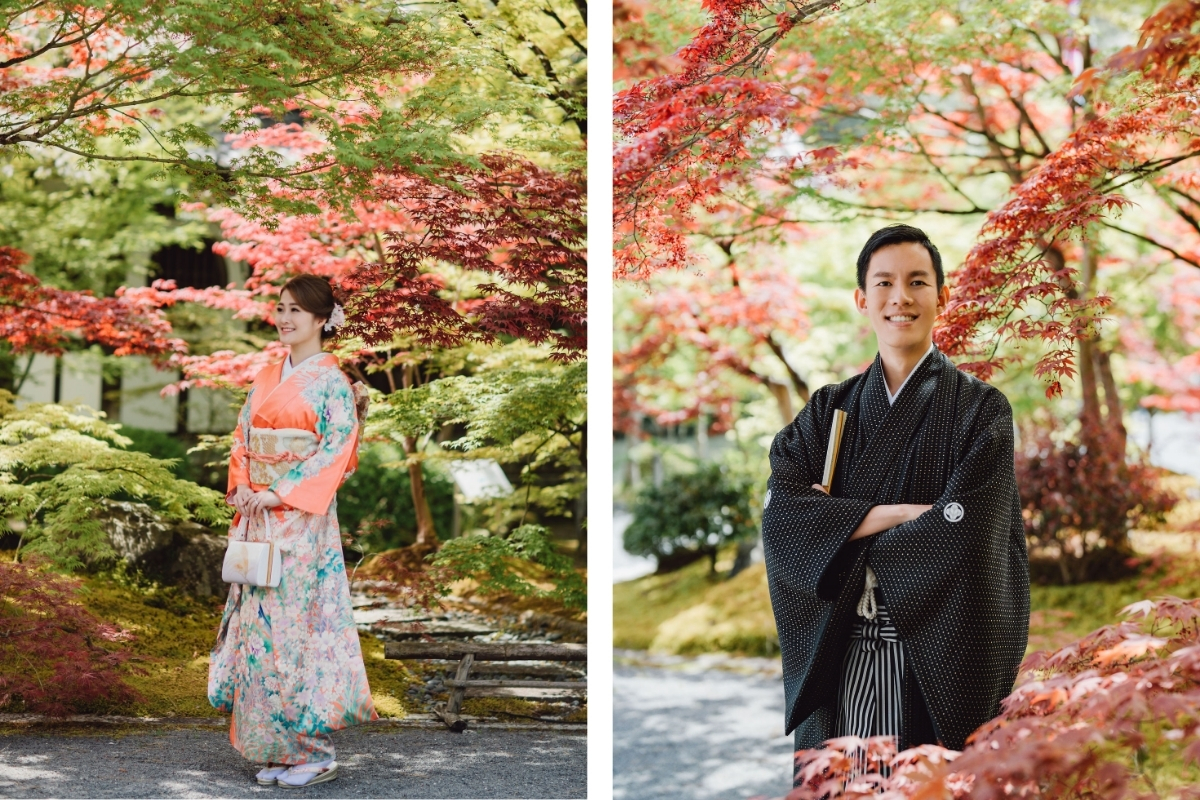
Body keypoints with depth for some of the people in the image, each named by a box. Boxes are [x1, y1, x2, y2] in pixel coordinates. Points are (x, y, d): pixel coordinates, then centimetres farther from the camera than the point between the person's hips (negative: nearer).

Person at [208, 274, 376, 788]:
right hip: (260, 518, 7)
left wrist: (280, 494, -18)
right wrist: (241, 486, -3)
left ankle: (315, 751, 2)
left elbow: (337, 450, -13)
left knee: (300, 620, -7)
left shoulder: (332, 381, -5)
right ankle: (276, 749, 14)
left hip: (304, 519, -7)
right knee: (261, 623, 6)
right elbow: (243, 438, 16)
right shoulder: (266, 379, 15)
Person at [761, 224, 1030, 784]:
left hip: (935, 667, -3)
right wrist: (902, 513, -14)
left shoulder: (979, 409, -1)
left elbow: (962, 536, -13)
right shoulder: (830, 410, 9)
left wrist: (840, 529, -6)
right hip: (839, 662, 3)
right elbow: (780, 511, -6)